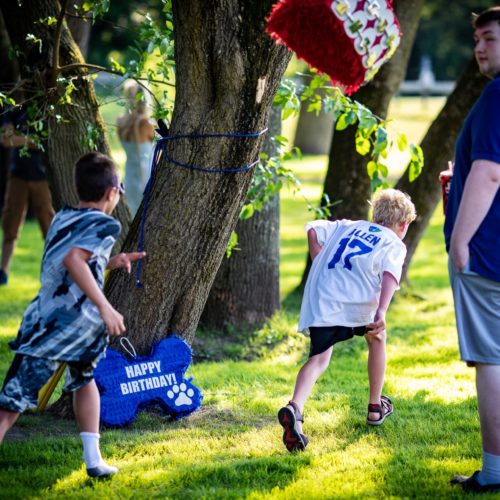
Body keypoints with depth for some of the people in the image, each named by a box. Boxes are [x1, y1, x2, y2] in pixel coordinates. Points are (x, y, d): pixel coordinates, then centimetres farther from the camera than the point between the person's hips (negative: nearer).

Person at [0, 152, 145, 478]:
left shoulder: (61, 220, 18)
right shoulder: (105, 225, -2)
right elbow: (73, 260, -20)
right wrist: (105, 307, -23)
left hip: (45, 324, 3)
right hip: (81, 324, -3)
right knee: (84, 380, 27)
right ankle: (94, 461, 27)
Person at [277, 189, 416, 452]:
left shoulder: (347, 226, 30)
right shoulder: (395, 245, 15)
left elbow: (313, 229, 17)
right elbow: (390, 275, -6)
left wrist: (319, 266, 25)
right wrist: (381, 311, -20)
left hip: (320, 302, 3)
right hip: (358, 302, -2)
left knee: (319, 358, -6)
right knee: (376, 338, 27)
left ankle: (295, 408, -35)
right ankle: (375, 407, 34)